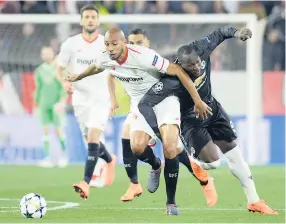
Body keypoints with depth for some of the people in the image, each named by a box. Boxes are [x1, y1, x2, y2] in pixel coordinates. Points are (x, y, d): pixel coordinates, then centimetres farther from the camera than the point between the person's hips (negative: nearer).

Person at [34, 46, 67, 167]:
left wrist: (62, 101, -17)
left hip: (56, 104, -4)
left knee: (58, 130, -5)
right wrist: (36, 105, 15)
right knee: (45, 130, -2)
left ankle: (63, 152, 15)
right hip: (44, 104, 4)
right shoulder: (39, 70, 11)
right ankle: (47, 157, -1)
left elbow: (64, 87, -6)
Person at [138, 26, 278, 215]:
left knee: (234, 153, 8)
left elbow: (218, 35, -3)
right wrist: (159, 130, -42)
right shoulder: (172, 81, -37)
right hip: (191, 121, -6)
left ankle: (254, 201, 18)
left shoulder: (202, 50, -23)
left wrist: (235, 33, -23)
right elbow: (145, 104, -34)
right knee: (213, 162, -16)